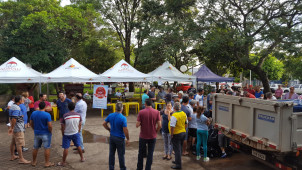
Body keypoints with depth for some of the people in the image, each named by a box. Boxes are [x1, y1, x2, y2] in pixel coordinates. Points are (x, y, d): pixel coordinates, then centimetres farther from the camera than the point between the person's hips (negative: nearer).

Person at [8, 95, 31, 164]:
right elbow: (14, 119, -27)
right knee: (19, 144, -6)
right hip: (18, 128, -10)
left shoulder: (12, 106, 11)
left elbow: (11, 118, 20)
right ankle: (21, 159, -2)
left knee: (13, 142, 19)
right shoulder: (17, 108, -21)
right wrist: (12, 128, -21)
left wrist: (11, 127, 27)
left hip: (15, 128, 10)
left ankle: (12, 156, 31)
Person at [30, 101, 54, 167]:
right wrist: (50, 131, -2)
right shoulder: (47, 115, -18)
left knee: (35, 148, 17)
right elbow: (50, 125, -19)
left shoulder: (33, 113, 0)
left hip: (37, 134, 5)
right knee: (47, 148, 4)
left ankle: (34, 162, 29)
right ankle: (47, 163, 9)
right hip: (45, 134, -5)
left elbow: (31, 123, 8)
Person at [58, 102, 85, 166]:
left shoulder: (64, 116, -17)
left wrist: (63, 134, 5)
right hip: (76, 133, 3)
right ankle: (82, 158, 32)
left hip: (67, 134, -3)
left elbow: (62, 126, -11)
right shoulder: (78, 115, -9)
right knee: (78, 146, 18)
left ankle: (63, 162, 17)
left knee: (66, 148, 6)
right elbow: (80, 125, 2)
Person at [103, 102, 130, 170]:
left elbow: (104, 124, 3)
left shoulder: (110, 115, -5)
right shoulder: (123, 118, -22)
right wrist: (128, 139, -9)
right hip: (120, 138, -5)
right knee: (121, 154, 10)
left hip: (112, 137, 5)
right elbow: (125, 130, -21)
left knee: (111, 153, 16)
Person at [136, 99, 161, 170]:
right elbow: (159, 125, -9)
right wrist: (156, 132, 8)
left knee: (141, 153, 17)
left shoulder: (141, 112, -12)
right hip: (152, 137, 1)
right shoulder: (156, 112, -8)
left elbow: (137, 125, -14)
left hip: (143, 136, 0)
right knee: (150, 153, 12)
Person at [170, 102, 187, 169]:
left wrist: (171, 134, -14)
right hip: (183, 133, 7)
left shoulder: (174, 116, -23)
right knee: (180, 148, 20)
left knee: (177, 149, 1)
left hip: (176, 134, -7)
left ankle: (178, 165, 7)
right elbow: (186, 123, 12)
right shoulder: (184, 114, 1)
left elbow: (172, 126, -25)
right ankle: (177, 161, 36)